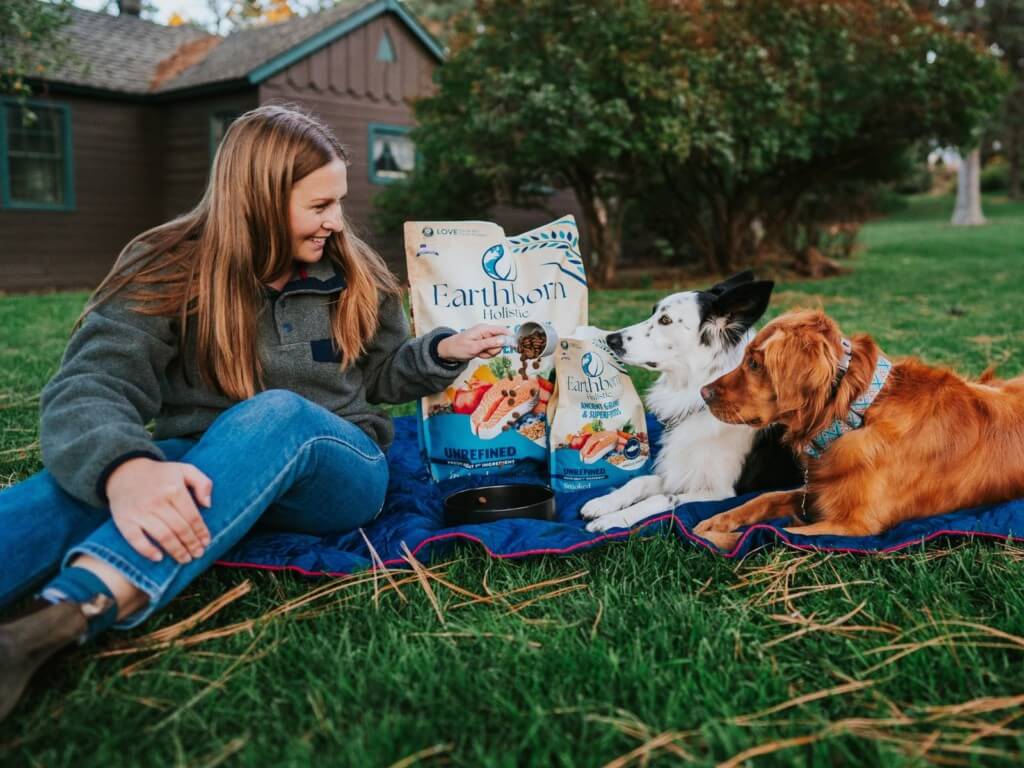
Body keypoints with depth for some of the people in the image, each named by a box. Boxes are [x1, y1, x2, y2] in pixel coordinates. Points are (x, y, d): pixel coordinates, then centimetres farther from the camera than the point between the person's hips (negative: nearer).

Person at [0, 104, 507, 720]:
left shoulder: (354, 273, 5)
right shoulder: (170, 272, -6)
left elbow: (379, 375, 19)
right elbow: (89, 388, -21)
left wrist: (443, 352, -3)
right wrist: (123, 469, -44)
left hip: (339, 474, 0)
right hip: (205, 468, 0)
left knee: (279, 413, -35)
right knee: (93, 477, -33)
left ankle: (68, 613, -55)